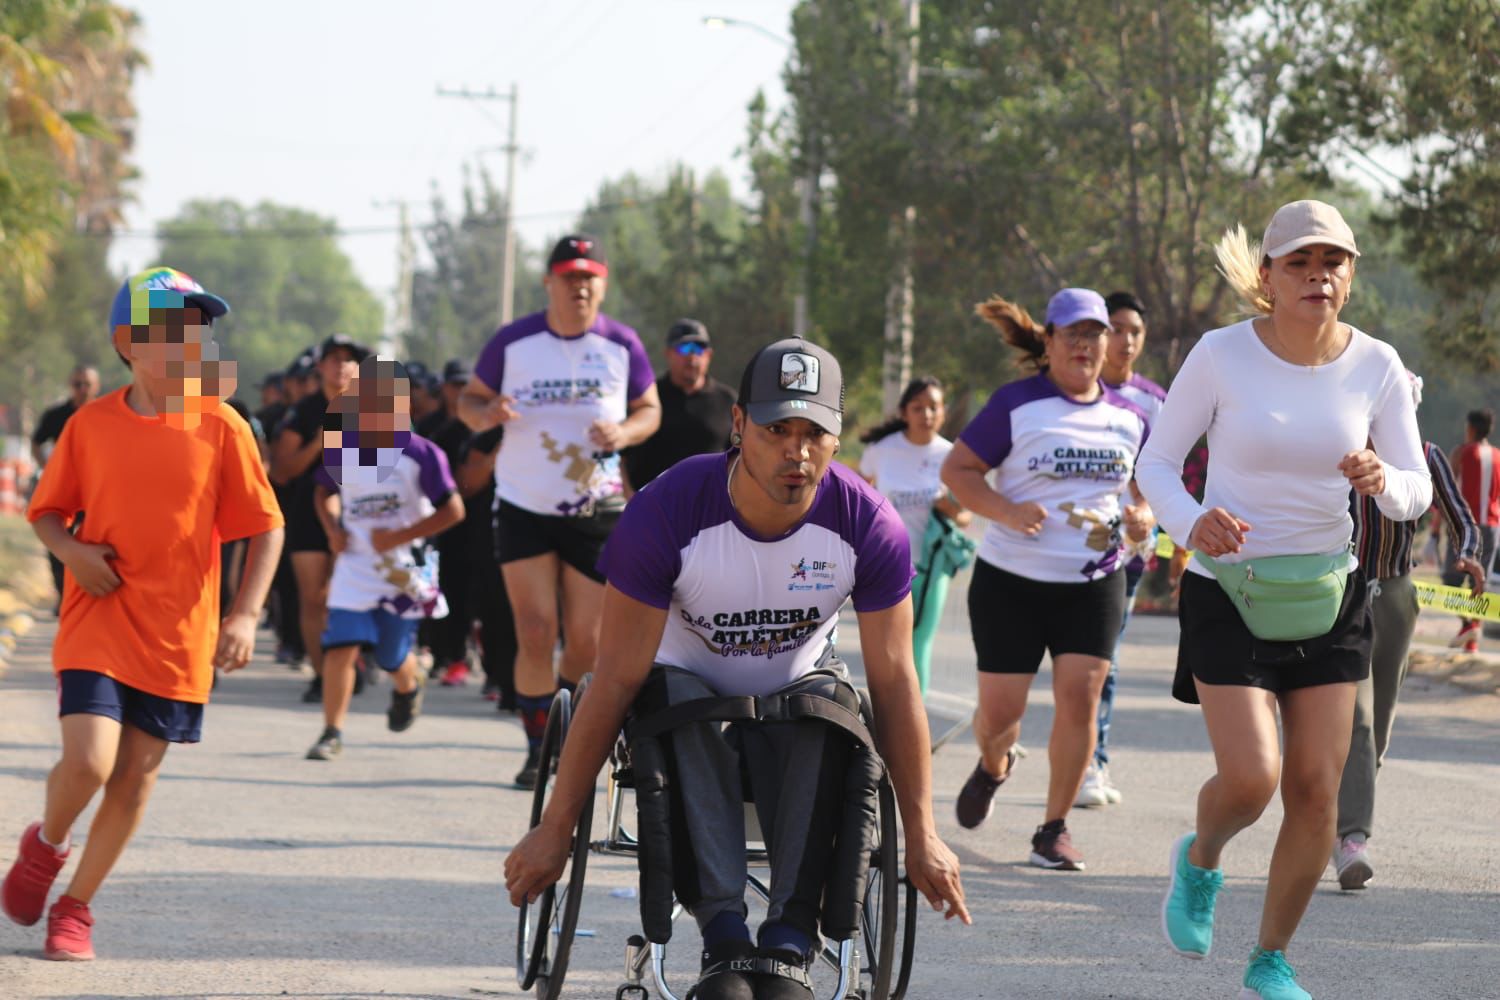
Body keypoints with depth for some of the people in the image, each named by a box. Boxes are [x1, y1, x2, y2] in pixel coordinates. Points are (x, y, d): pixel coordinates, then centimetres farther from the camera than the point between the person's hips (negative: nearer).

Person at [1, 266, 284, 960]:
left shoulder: (220, 427, -3)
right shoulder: (90, 425, -1)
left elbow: (264, 526, 1)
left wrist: (245, 614, -9)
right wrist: (70, 550, -10)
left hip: (178, 634, 1)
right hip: (96, 622, -1)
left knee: (137, 777, 5)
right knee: (87, 762, -16)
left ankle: (75, 907, 24)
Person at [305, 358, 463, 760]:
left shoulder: (419, 454, -14)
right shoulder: (340, 448, -3)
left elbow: (453, 509, -11)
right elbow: (324, 493, 16)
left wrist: (400, 536, -18)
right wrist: (332, 528, -4)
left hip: (402, 569, -2)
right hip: (354, 565, 2)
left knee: (394, 657, 10)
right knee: (340, 647, -13)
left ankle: (408, 690, 47)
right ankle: (332, 732, -5)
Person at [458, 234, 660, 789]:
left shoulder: (621, 344, -1)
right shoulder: (512, 342, -4)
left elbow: (650, 409, 9)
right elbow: (469, 399, 5)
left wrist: (625, 432, -14)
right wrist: (487, 413, -20)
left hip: (597, 510, 1)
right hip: (524, 508, -1)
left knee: (586, 644, 3)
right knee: (535, 635, -10)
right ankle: (538, 749, 4)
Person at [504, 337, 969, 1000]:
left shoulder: (868, 525, -19)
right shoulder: (666, 511, -25)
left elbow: (894, 684, -12)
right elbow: (618, 677, -22)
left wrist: (921, 836, -11)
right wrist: (555, 829, -20)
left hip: (795, 688, 2)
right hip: (686, 679, -1)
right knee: (688, 713, -37)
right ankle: (723, 939, -40)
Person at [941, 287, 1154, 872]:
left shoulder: (1128, 417, 8)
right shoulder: (1017, 405, -5)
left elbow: (1147, 488, 20)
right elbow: (956, 469, -4)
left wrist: (1142, 517, -3)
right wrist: (1007, 511, -20)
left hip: (1093, 583, 2)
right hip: (1011, 581, -2)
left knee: (1080, 697, -11)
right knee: (1000, 709, 0)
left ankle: (1055, 829, 2)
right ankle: (993, 766, 37)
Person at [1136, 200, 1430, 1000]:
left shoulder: (1376, 366, -5)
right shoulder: (1221, 356, -12)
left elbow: (1416, 494, -1)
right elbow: (1156, 462, -3)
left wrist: (1383, 481, -25)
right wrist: (1191, 521, -24)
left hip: (1327, 595, 3)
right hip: (1229, 589, -3)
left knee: (1316, 791, 1)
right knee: (1251, 779, -15)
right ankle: (1199, 862, 21)